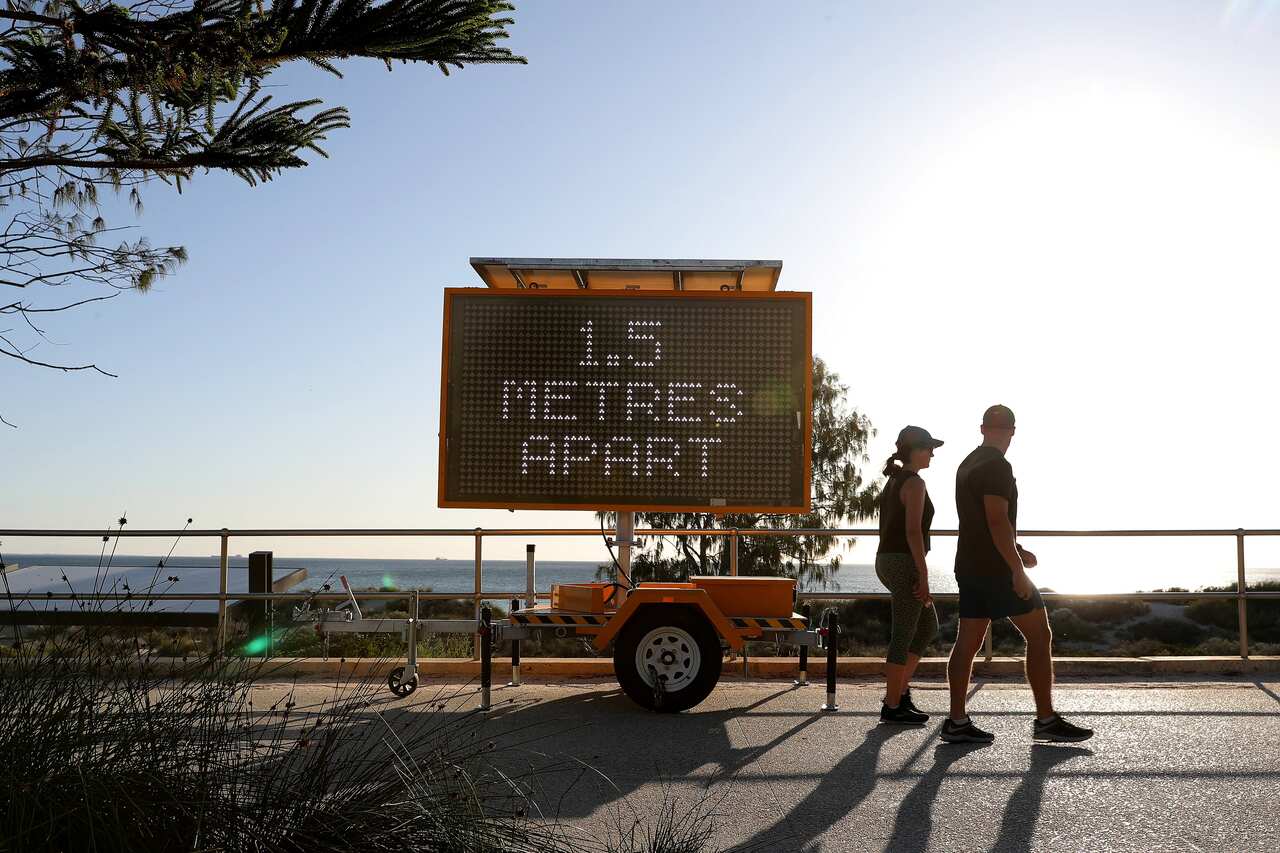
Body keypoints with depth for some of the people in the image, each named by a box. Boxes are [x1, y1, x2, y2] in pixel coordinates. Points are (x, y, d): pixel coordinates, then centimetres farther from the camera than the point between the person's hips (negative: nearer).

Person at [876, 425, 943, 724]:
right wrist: (924, 576, -19)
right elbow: (913, 532, -20)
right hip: (905, 563, -10)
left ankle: (901, 690, 18)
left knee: (928, 627, 18)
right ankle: (892, 706, 5)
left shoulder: (894, 481, 16)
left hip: (887, 561, 10)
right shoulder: (914, 483, -13)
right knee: (904, 635, -2)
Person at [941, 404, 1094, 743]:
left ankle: (957, 722, 7)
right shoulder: (997, 466, -13)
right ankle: (1046, 720, 4)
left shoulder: (967, 464, 16)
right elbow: (997, 521, -21)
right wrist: (1018, 569, -20)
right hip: (996, 568, -9)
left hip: (970, 565, 9)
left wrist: (1016, 551, 24)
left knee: (968, 641, 7)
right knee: (1039, 636, 0)